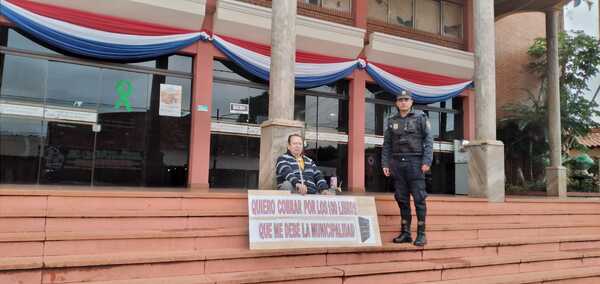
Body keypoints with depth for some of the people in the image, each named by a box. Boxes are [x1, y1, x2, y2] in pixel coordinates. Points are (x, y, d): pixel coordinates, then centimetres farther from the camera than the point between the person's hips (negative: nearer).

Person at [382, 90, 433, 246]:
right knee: (401, 198, 5)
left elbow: (428, 140, -2)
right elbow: (387, 144, 13)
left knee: (419, 198, -4)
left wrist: (427, 161, -11)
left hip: (415, 162, -3)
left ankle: (421, 234, 2)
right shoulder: (392, 121, 13)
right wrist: (385, 163, 4)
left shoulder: (420, 117, 4)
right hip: (397, 163, 4)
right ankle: (405, 233, 12)